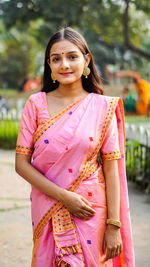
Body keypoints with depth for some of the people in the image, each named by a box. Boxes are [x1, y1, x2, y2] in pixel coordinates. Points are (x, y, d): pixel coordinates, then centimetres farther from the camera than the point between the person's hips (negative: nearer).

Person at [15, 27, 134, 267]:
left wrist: (114, 226, -7)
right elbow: (22, 163, -4)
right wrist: (64, 197, -14)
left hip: (91, 212, -1)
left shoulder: (102, 107, -4)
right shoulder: (36, 104, -2)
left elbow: (111, 169, -4)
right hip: (47, 210, 1)